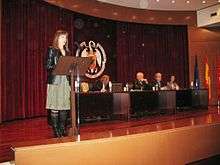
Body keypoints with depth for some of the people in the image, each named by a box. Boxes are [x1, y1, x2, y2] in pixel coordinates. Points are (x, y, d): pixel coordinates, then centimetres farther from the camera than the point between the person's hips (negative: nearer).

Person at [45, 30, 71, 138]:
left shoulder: (67, 52, 18)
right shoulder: (51, 50, 2)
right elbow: (48, 66, -6)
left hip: (66, 81, 5)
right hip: (55, 81, -5)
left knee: (65, 106, 4)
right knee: (55, 107, -5)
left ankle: (63, 129, 13)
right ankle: (56, 130, 3)